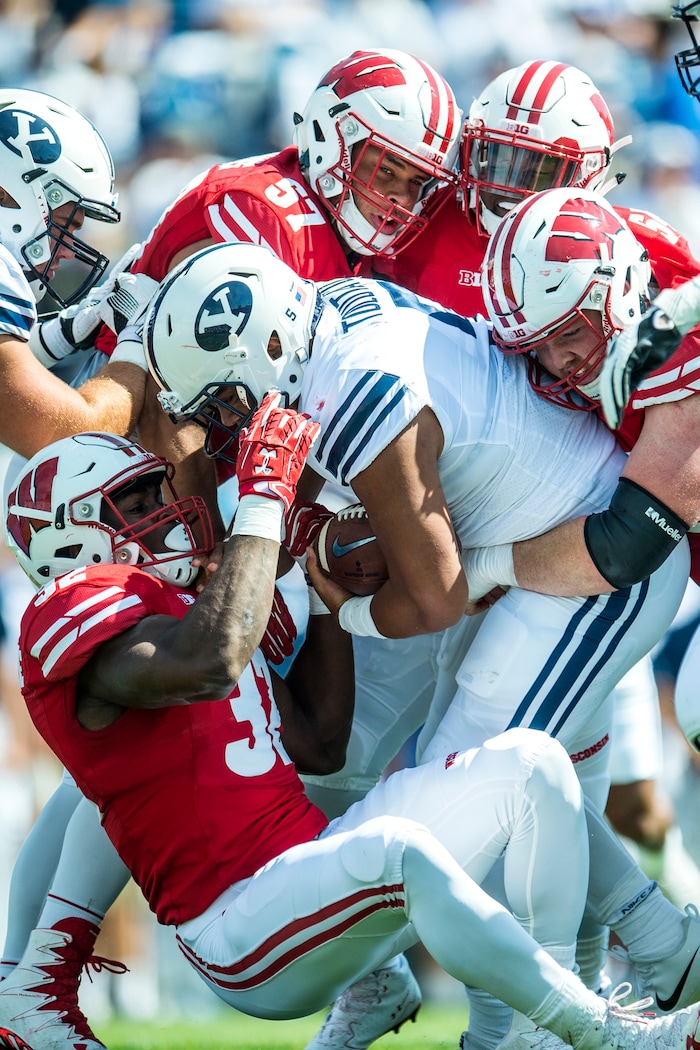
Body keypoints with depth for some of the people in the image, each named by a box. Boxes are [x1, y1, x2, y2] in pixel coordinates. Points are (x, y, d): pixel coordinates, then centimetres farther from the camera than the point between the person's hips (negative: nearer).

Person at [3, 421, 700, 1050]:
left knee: (528, 763, -3)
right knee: (395, 849, -39)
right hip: (240, 938, -10)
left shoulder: (180, 604, 22)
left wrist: (329, 593, 18)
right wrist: (265, 498, -20)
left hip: (316, 863, 10)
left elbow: (314, 744, 21)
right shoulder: (73, 607, -8)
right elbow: (211, 666, -30)